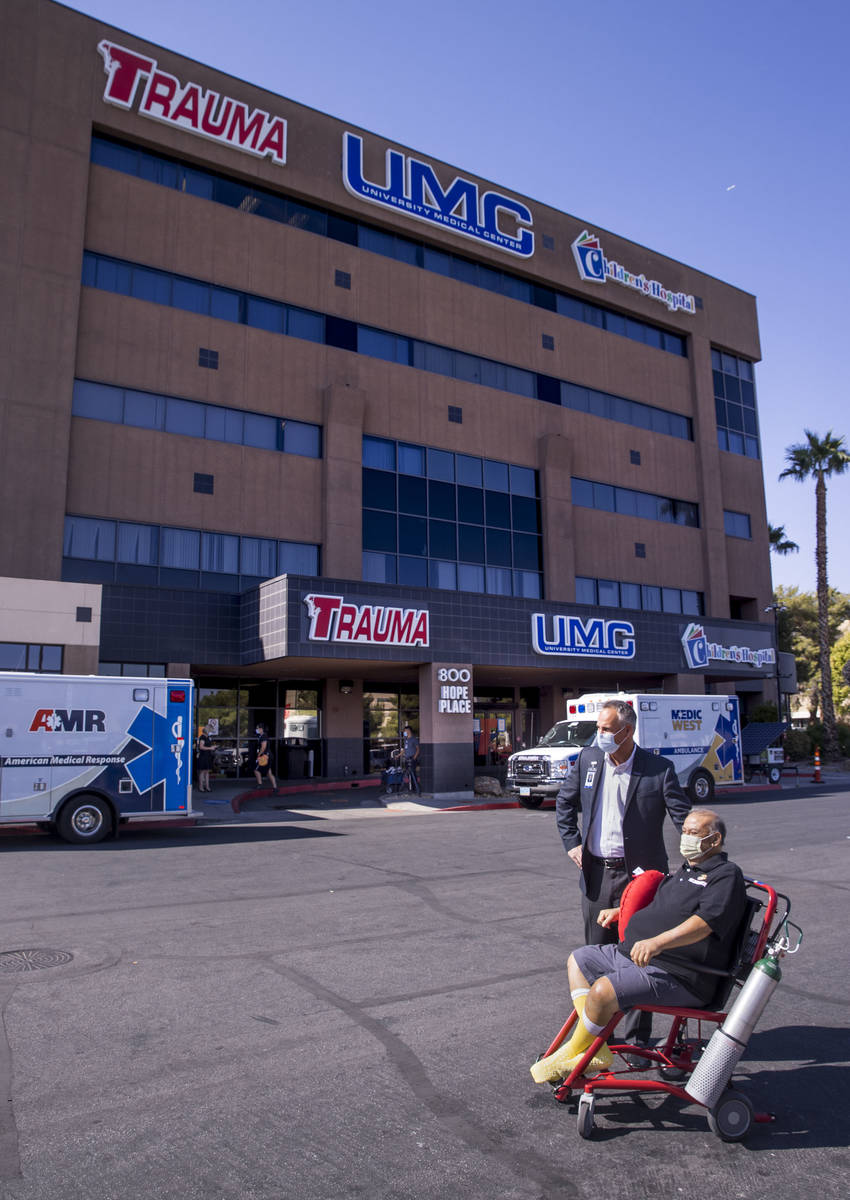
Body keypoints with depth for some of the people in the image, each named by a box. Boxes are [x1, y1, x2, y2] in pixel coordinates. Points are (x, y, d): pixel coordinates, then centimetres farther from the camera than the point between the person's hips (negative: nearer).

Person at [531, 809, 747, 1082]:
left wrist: (657, 942, -37)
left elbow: (703, 923, -25)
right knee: (578, 960, 13)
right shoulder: (686, 871, 22)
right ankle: (595, 1049, 4)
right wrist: (618, 911, 24)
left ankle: (572, 1053, -2)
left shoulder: (726, 875, -8)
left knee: (603, 990, -28)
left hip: (676, 976, -11)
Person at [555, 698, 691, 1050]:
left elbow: (684, 818, -8)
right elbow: (565, 803, 16)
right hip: (596, 874, 4)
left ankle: (638, 1037, 21)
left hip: (639, 876, -4)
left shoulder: (658, 768, -9)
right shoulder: (587, 760, 3)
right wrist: (571, 843, 7)